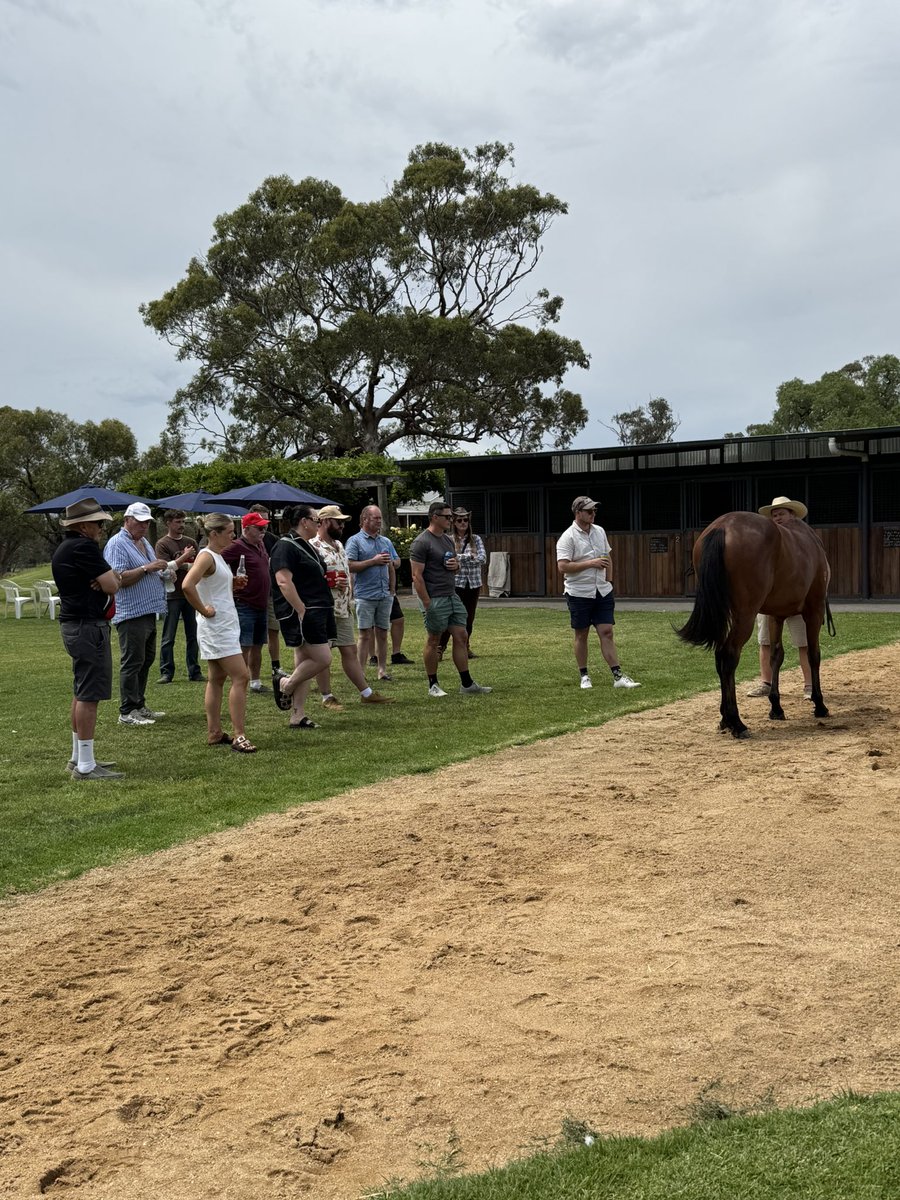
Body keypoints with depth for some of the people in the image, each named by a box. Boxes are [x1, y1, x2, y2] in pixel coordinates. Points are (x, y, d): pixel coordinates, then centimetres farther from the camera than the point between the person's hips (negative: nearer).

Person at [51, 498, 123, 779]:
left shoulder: (64, 548, 17)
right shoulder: (83, 547, -16)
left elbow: (112, 576, 17)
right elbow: (112, 585, -17)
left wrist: (105, 578, -5)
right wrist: (107, 579, 4)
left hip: (74, 624, 11)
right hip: (88, 626, -11)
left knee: (81, 693, 17)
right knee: (89, 695, -9)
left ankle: (78, 757, 25)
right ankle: (86, 766, -7)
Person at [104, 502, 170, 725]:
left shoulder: (144, 542, 18)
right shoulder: (117, 544, -11)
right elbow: (118, 578, -21)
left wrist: (161, 574, 8)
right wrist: (147, 568, -22)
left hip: (148, 612, 10)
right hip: (131, 613, -10)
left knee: (146, 660, 14)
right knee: (132, 663, -7)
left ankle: (139, 705, 23)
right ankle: (127, 712, -2)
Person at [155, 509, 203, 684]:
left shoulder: (191, 542, 11)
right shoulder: (162, 544, -3)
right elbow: (166, 568, -14)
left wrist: (183, 565, -6)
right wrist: (185, 557, -11)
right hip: (172, 595, -4)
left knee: (193, 636, 8)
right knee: (168, 638, 1)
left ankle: (194, 672, 14)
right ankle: (166, 672, 7)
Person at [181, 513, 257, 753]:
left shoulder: (218, 556, 14)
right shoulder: (206, 556, -15)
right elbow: (187, 586, -30)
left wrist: (234, 584, 8)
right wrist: (204, 610, -21)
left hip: (226, 625, 10)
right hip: (216, 627, -10)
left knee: (217, 678, 13)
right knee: (241, 676, -11)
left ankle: (214, 733, 19)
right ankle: (239, 735, -9)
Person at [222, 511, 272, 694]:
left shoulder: (260, 545, 12)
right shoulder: (237, 547, -14)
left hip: (261, 605, 8)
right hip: (245, 605, -8)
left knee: (257, 646, 14)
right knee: (244, 647, -6)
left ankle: (255, 682, 24)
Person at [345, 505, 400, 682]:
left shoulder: (386, 541, 14)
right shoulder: (355, 541, -3)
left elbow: (395, 564, 20)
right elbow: (350, 566, -13)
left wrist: (392, 589, 13)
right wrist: (373, 561, -15)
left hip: (385, 595, 5)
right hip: (365, 595, -5)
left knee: (382, 634, 8)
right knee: (365, 635, -4)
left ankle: (382, 670, 14)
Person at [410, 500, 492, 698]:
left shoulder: (448, 540, 15)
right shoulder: (422, 542, -11)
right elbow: (417, 576, -15)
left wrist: (456, 565, 0)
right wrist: (427, 605, -19)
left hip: (452, 596, 8)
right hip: (434, 599, -8)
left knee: (461, 637, 5)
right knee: (433, 641, 2)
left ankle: (467, 684, 9)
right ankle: (433, 685, 13)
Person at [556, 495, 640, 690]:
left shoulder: (600, 531, 10)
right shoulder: (568, 537, -11)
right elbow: (562, 566, -19)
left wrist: (608, 581, 12)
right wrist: (590, 563, -20)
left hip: (603, 592, 5)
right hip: (579, 594, -5)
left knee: (607, 632, 0)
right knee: (581, 635, 5)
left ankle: (618, 676, -2)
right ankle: (584, 676, 17)